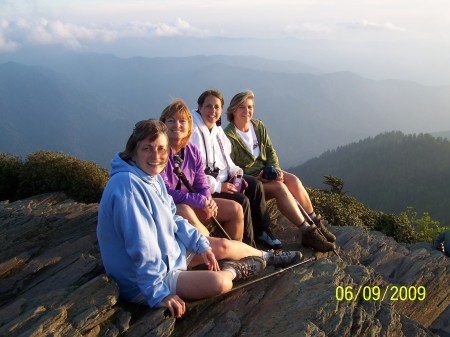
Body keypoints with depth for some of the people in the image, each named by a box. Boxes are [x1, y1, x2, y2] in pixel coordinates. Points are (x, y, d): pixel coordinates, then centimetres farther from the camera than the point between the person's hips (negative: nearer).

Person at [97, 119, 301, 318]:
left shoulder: (153, 177, 0)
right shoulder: (128, 186, -30)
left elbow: (172, 219, 12)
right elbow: (141, 248, -31)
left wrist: (200, 244, 5)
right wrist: (159, 294, -28)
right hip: (140, 283, -9)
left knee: (222, 246, 13)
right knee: (219, 282, -23)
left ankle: (268, 257, 40)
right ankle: (233, 271, 12)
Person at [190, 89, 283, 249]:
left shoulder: (217, 129, 10)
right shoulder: (194, 131, -19)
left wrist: (236, 173, 0)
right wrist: (218, 186, -22)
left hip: (222, 178, 9)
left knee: (255, 185, -1)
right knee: (242, 200, -21)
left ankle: (262, 230, 12)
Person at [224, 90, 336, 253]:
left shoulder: (258, 126, 7)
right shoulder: (228, 137, -15)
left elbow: (270, 151, 10)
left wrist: (275, 169, -10)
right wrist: (256, 176, -23)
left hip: (265, 171, 7)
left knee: (293, 180, -19)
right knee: (279, 187, -28)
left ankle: (315, 223, -9)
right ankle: (308, 232, -24)